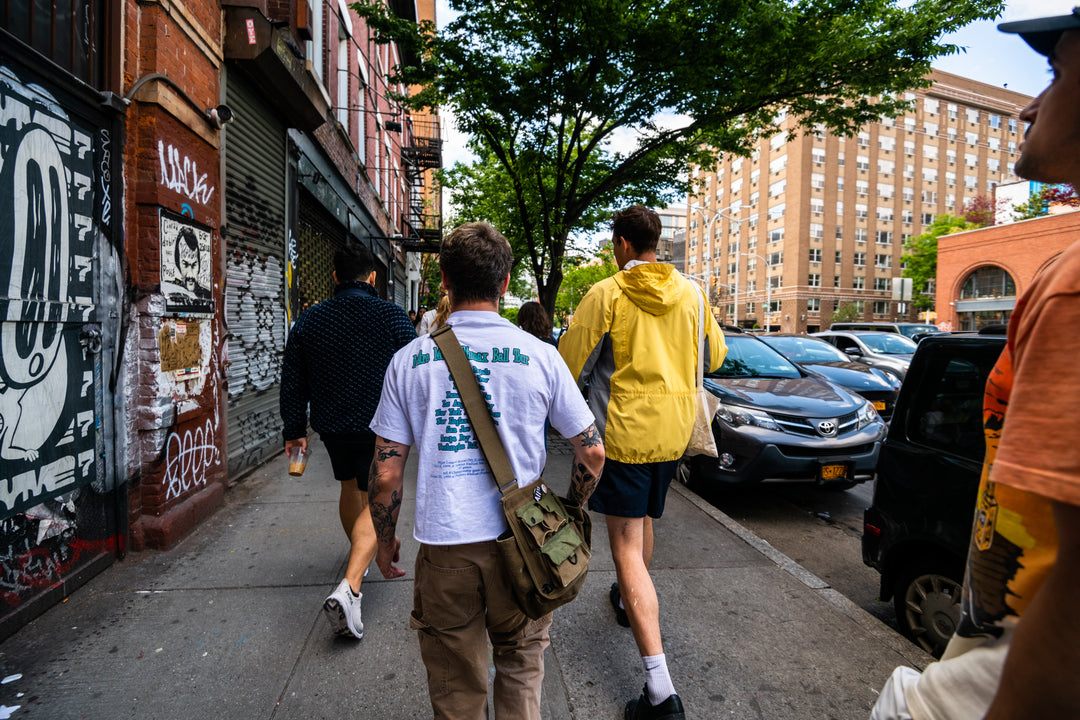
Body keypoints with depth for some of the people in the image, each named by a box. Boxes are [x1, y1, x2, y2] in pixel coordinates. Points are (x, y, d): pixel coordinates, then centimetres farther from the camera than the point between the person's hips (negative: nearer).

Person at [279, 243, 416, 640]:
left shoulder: (308, 320, 1)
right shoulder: (391, 316, -11)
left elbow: (293, 382, 5)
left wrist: (295, 429, 14)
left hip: (331, 425, 5)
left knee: (350, 486, 25)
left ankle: (359, 554, 47)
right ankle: (349, 587, -16)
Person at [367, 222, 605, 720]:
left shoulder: (409, 359, -5)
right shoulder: (539, 355, -6)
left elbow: (386, 472, -3)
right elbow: (591, 452, -2)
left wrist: (384, 540, 13)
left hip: (444, 543, 1)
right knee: (520, 662, 24)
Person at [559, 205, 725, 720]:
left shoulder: (605, 295, -11)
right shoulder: (691, 293, 5)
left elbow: (570, 369, -10)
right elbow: (715, 355, 16)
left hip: (624, 431, -6)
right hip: (673, 430, 6)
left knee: (627, 547, -3)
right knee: (644, 520, 27)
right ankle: (627, 601, 50)